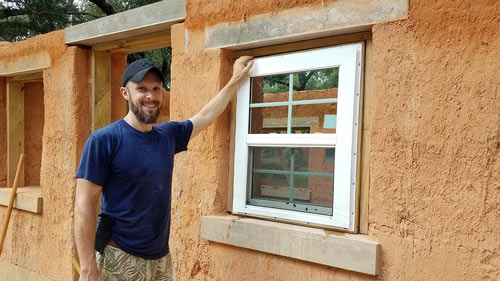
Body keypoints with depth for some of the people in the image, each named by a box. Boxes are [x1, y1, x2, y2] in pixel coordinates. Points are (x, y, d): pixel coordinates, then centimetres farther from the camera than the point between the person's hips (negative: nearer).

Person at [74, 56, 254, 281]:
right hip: (120, 260, -5)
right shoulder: (104, 140, -13)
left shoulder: (168, 135, 4)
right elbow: (84, 205, -15)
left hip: (161, 258, 6)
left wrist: (235, 80, 23)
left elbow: (205, 116, 19)